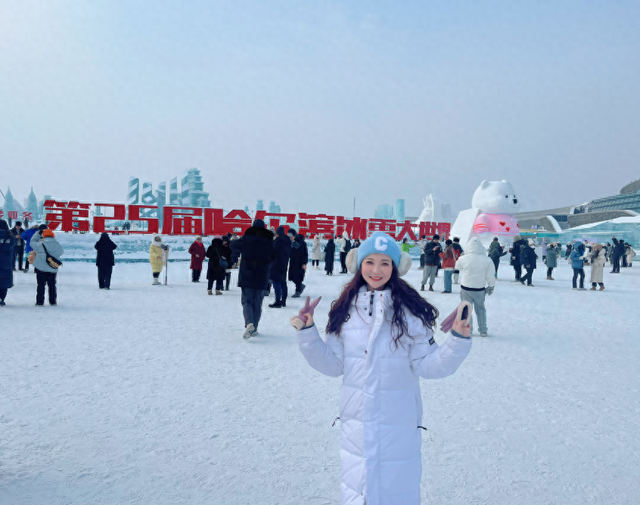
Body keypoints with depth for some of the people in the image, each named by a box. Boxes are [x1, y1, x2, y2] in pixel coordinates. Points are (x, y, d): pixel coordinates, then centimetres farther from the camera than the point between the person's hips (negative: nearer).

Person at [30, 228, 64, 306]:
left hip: (41, 268, -3)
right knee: (52, 285, 14)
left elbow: (32, 242, 2)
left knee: (41, 285, 7)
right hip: (53, 270, 3)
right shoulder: (58, 246, -5)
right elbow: (61, 252, 12)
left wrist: (38, 233, 11)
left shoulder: (40, 245, -14)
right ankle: (53, 301, 19)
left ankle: (40, 302, 10)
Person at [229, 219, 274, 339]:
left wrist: (233, 240, 32)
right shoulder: (269, 243, 0)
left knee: (247, 301, 3)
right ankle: (254, 329, 13)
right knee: (257, 304, 11)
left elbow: (233, 246, 10)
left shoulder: (246, 240, -5)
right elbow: (272, 258, 9)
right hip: (262, 279, 2)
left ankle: (249, 323, -21)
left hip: (246, 277, -1)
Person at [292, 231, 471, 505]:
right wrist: (307, 333, -7)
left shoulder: (409, 309, -9)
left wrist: (459, 339, -22)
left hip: (398, 420, -3)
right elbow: (333, 364, 3)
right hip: (355, 419, 3)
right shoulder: (346, 308, -1)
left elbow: (427, 364, -9)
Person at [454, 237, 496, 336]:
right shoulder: (487, 260, -10)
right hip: (480, 289, 2)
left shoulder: (463, 259, -13)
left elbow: (457, 266, 10)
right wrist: (491, 287, 12)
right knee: (480, 309, 17)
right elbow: (490, 276, -4)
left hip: (466, 288, -1)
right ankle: (483, 330, 23)